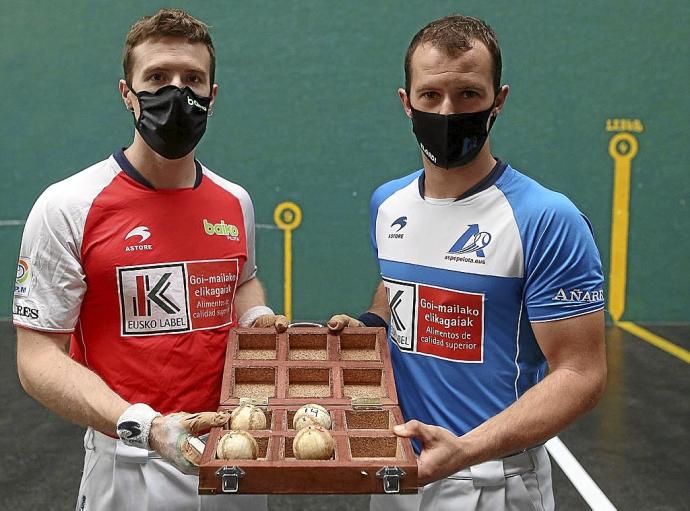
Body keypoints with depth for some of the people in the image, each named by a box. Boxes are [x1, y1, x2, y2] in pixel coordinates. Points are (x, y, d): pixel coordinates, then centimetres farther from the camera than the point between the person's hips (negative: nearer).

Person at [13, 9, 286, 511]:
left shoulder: (236, 203, 3)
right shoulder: (68, 208, -12)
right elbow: (38, 357, -13)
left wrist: (259, 317, 0)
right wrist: (144, 426, -26)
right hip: (130, 468, -4)